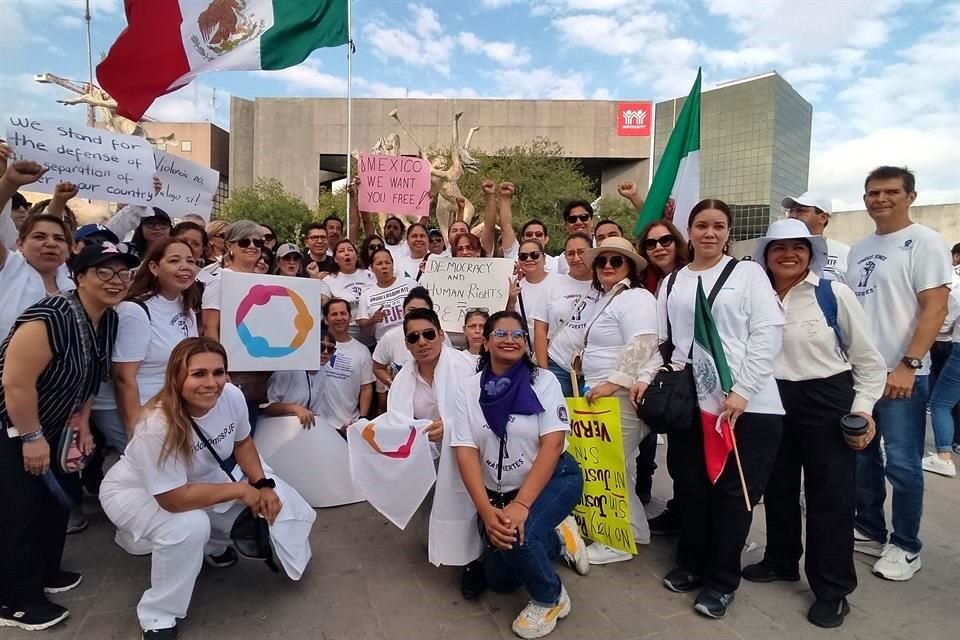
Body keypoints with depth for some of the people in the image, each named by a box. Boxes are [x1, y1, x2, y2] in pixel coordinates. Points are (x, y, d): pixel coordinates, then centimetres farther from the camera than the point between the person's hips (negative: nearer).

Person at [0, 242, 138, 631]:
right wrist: (31, 438, -21)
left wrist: (82, 423, 7)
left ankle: (45, 572, 35)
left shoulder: (108, 321, -2)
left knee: (57, 498, 15)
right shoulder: (52, 318, -29)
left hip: (48, 427, 9)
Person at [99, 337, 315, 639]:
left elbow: (243, 442, -4)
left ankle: (212, 547, 24)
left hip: (201, 478, 6)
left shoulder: (232, 396, -24)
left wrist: (263, 485, -16)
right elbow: (175, 499, -37)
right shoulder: (157, 426, -40)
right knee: (190, 525, -34)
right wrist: (242, 490, -29)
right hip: (133, 490, -6)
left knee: (273, 497, -4)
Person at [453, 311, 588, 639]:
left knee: (518, 535, -30)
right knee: (499, 579, 8)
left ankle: (550, 599, 1)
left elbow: (552, 444, -19)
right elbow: (466, 453, -11)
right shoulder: (469, 388, -7)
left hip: (554, 479, -4)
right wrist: (486, 511, -23)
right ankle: (556, 537, 31)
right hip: (498, 493, 4)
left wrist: (522, 504, -28)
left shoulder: (543, 380, -12)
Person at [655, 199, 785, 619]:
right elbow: (660, 339, 13)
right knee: (691, 485, 11)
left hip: (746, 403, -3)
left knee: (733, 489, 4)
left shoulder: (748, 273, 3)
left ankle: (721, 580, 20)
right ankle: (691, 564, 31)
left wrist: (742, 390, -14)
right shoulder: (673, 283, 13)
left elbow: (768, 332, -6)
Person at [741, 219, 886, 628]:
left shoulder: (836, 294, -8)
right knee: (777, 486, 16)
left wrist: (863, 407, -7)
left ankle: (833, 589, 21)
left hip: (827, 400, -3)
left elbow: (868, 358, -3)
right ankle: (780, 561, 37)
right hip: (773, 401, 3)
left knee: (830, 493, 5)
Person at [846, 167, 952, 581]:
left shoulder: (925, 242, -6)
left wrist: (908, 366, -19)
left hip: (902, 375, -6)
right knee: (861, 458, 13)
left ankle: (905, 547, 17)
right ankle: (869, 532, 27)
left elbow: (935, 308, -12)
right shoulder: (858, 250, 13)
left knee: (902, 464, 1)